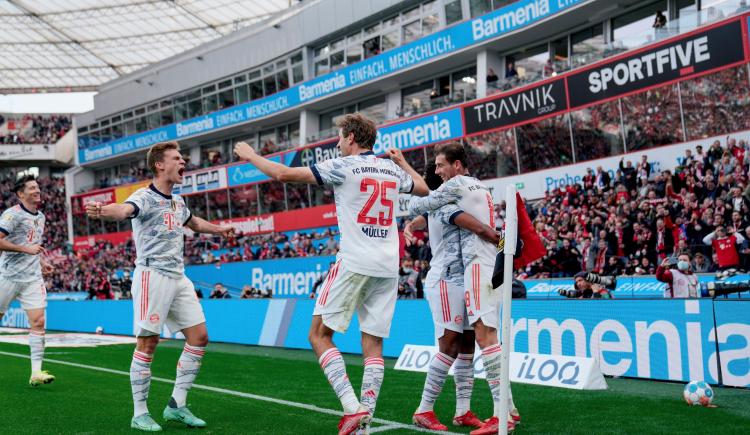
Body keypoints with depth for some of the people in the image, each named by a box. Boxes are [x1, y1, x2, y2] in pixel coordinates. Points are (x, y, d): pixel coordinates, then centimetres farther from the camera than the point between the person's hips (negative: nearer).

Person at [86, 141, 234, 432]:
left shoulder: (178, 201, 16)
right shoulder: (145, 197, -10)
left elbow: (193, 222, 38)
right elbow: (123, 210, -34)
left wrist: (220, 230, 54)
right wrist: (103, 211, -57)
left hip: (178, 277, 8)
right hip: (152, 275, -8)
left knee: (199, 337, 4)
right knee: (147, 343, -6)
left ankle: (177, 405, 14)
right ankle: (140, 414, 5)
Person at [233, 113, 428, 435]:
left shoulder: (343, 166, -3)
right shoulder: (392, 169, 13)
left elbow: (283, 174, -4)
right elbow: (423, 189, 34)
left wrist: (251, 156, 12)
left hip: (353, 263, -6)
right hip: (388, 267, 6)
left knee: (320, 335, 3)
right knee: (373, 346, 7)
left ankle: (352, 407, -11)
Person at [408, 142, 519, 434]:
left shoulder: (457, 184, -2)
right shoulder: (479, 187, 25)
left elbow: (421, 205, 4)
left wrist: (407, 208, 25)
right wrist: (418, 222, 28)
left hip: (479, 263, -10)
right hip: (491, 265, 10)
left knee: (484, 334, -16)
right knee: (486, 335, 9)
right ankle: (508, 409, 9)